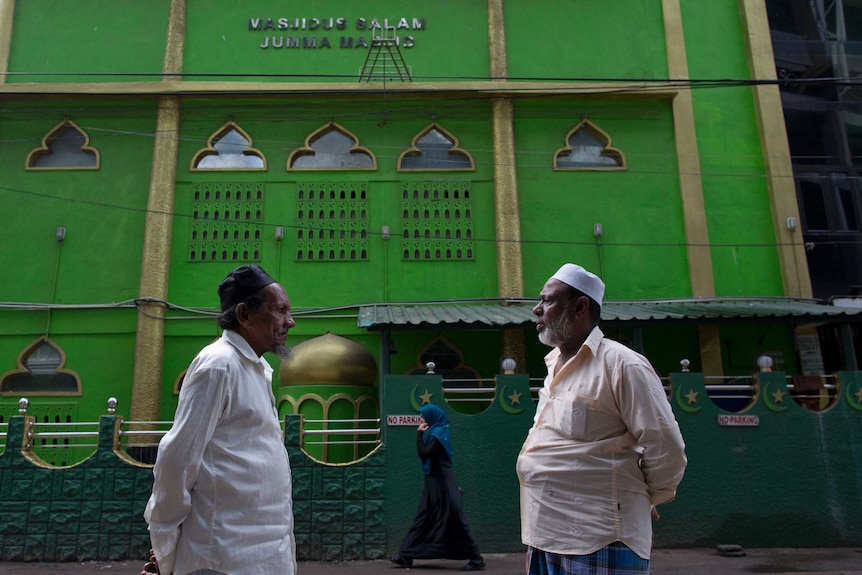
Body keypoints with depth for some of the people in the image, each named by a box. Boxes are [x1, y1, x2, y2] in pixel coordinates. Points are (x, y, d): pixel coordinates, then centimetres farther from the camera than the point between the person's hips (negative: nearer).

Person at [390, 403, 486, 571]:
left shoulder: (439, 433, -15)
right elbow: (425, 454, 15)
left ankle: (476, 559, 3)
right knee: (423, 520, 12)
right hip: (434, 483, 10)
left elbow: (424, 454, -23)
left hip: (442, 484, -10)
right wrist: (422, 434, 7)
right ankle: (406, 556, 17)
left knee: (454, 522, -5)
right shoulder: (434, 433, 14)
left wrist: (419, 433, -14)